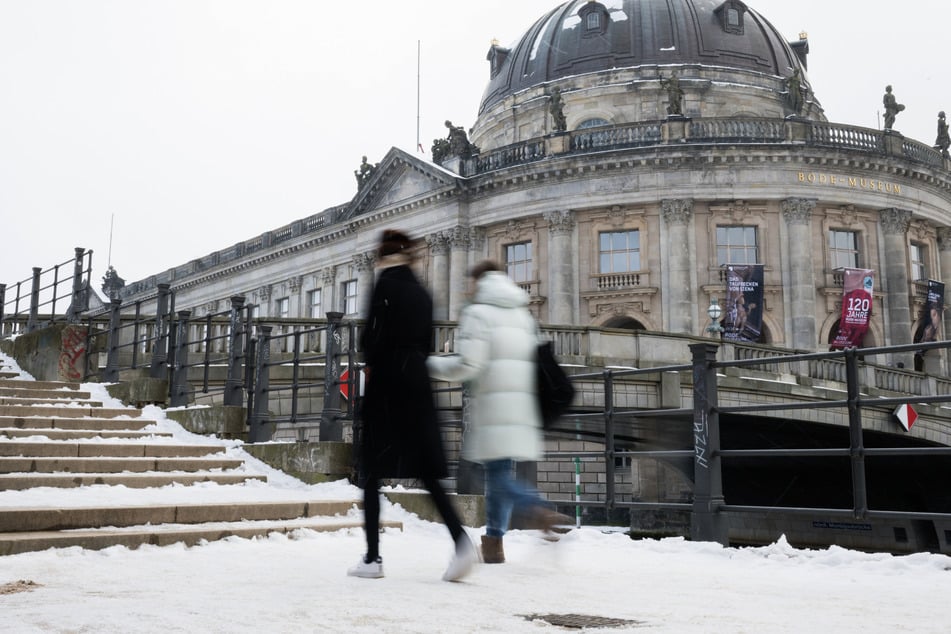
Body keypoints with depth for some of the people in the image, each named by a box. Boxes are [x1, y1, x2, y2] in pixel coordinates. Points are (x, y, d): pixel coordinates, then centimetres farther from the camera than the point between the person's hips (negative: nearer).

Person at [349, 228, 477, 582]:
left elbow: (373, 334, -13)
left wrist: (370, 363, 6)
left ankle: (373, 557, 6)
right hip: (417, 381, 6)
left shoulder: (384, 285, -7)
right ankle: (461, 542, -10)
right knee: (427, 471, 6)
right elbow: (426, 343, 13)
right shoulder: (421, 293, 13)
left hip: (386, 381, -6)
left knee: (372, 472, 4)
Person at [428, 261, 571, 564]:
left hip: (493, 404, -7)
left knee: (498, 473, -7)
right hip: (524, 407, 7)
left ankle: (539, 510, -31)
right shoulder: (524, 314, 20)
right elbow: (535, 361, 16)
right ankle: (494, 540, 16)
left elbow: (469, 364, -11)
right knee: (500, 470, 13)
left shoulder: (477, 312, -1)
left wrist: (432, 365, 3)